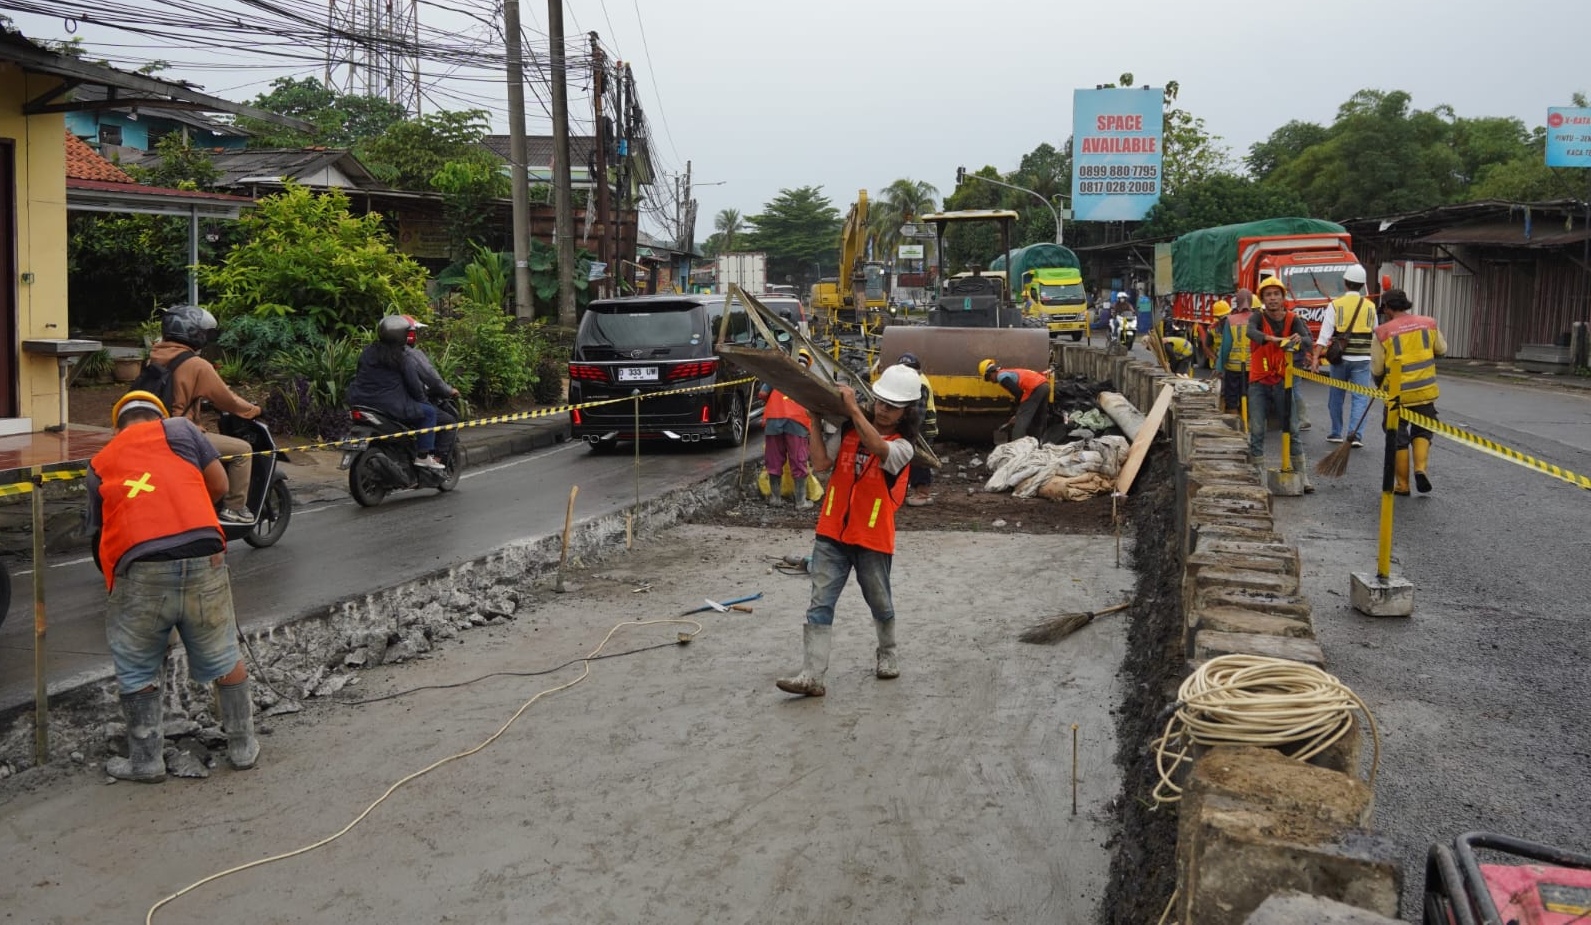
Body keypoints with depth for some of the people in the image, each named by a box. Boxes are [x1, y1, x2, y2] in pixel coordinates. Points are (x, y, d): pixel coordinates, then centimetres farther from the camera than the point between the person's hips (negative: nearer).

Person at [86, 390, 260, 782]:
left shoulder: (99, 463, 21)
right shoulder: (181, 429, 17)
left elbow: (98, 531, 20)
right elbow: (220, 486, 14)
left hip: (140, 571, 0)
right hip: (203, 559, 0)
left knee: (137, 671, 20)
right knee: (224, 658, 17)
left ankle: (146, 761, 28)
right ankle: (243, 746, 29)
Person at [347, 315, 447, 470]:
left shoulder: (368, 352, 8)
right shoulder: (402, 358, -10)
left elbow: (358, 376, 18)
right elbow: (414, 384, -7)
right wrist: (422, 398, 11)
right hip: (390, 406, -8)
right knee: (429, 412, 4)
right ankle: (423, 456, -2)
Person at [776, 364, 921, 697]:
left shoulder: (902, 447, -7)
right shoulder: (848, 430, 3)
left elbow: (877, 447, -30)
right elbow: (820, 462, -6)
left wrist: (852, 408, -30)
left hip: (873, 539, -2)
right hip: (832, 532, 2)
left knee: (879, 603, 16)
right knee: (820, 604, -5)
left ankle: (887, 654, 43)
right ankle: (811, 675, -6)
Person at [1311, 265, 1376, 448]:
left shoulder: (1336, 304, -3)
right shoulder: (1370, 307, 5)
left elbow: (1325, 333, -10)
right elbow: (1376, 335, 15)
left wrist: (1316, 357, -11)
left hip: (1340, 358, 0)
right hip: (1362, 359, 1)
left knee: (1336, 396, 13)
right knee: (1360, 397, 1)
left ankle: (1336, 433, 21)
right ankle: (1354, 432, -12)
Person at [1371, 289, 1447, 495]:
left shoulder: (1383, 332, -10)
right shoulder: (1429, 324, 0)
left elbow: (1376, 369, -7)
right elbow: (1442, 350, 13)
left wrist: (1380, 385, 14)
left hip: (1397, 394, -3)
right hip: (1426, 391, 3)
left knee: (1398, 438, 9)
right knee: (1422, 431, 20)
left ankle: (1402, 485, 13)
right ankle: (1421, 467, -2)